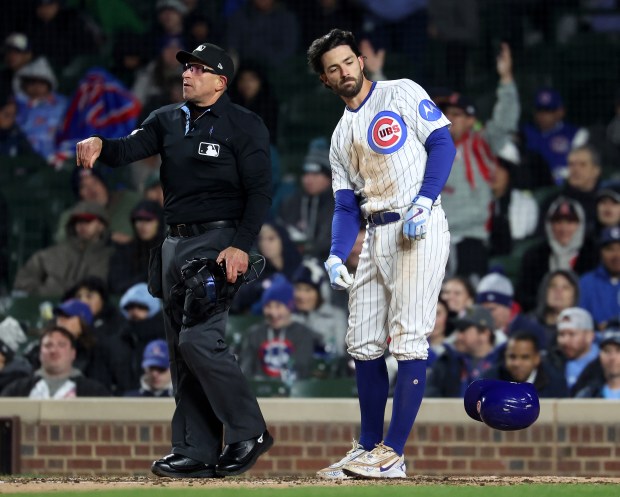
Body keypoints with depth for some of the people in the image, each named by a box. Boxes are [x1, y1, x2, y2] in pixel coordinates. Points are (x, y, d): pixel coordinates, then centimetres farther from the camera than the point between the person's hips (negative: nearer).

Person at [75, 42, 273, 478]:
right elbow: (130, 149, 0)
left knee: (200, 340, -19)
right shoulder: (168, 120, 14)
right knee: (182, 351, 6)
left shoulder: (245, 126, -4)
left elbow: (259, 192, -9)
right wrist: (100, 145, -23)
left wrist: (241, 245, -20)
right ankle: (197, 453, 10)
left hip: (219, 242, -8)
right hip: (176, 243, 8)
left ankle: (248, 432, -7)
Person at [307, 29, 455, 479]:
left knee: (408, 338, -12)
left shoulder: (401, 94, 4)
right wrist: (336, 256, -2)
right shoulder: (341, 137, 21)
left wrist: (424, 201, -18)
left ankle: (394, 454, -14)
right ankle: (368, 448, 18)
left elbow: (442, 143, -5)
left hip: (420, 229, -8)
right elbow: (346, 206, 16)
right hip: (376, 236, 8)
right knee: (363, 343, 8)